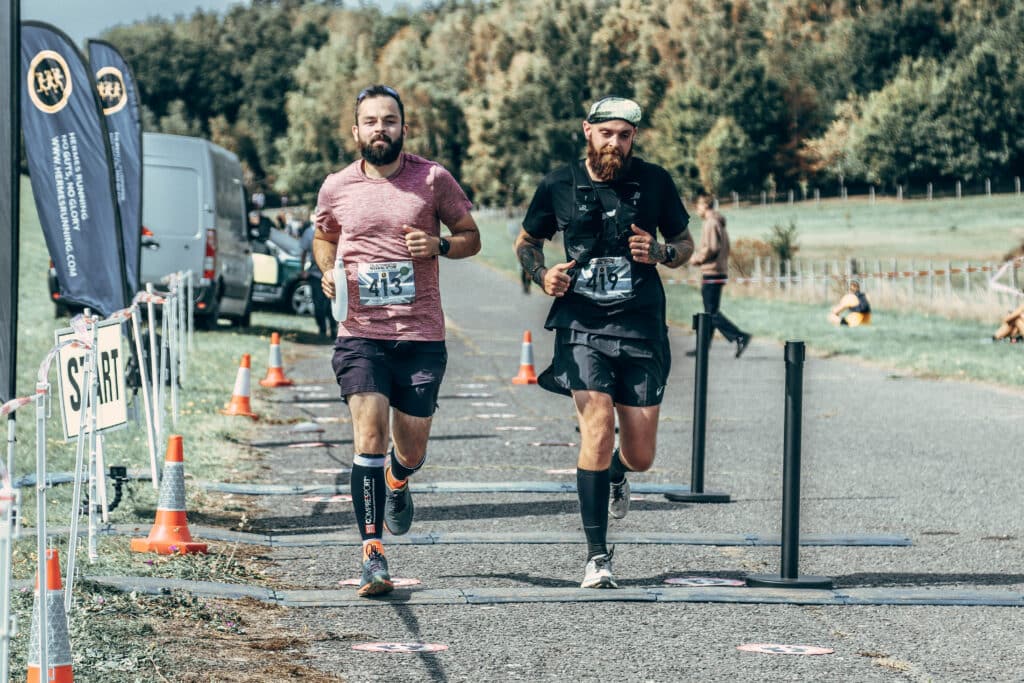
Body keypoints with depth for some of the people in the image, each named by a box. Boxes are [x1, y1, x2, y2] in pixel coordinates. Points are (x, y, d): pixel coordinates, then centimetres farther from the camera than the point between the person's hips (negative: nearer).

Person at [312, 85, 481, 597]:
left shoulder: (433, 179, 0)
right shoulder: (336, 188, 5)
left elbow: (470, 236, 10)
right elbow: (323, 238, 23)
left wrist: (439, 244, -12)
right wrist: (328, 270, 2)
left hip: (421, 337, 0)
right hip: (360, 335, 0)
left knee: (412, 451, 7)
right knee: (370, 436, -16)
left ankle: (397, 482, 46)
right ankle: (373, 555, -13)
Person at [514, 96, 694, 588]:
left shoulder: (654, 182, 4)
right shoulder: (559, 185, 4)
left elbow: (685, 244, 15)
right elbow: (526, 242, 19)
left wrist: (660, 253, -8)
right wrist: (543, 276, -2)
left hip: (641, 328, 1)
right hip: (582, 325, -1)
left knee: (640, 456, 3)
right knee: (599, 421, -20)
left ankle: (615, 474, 44)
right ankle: (597, 555, -10)